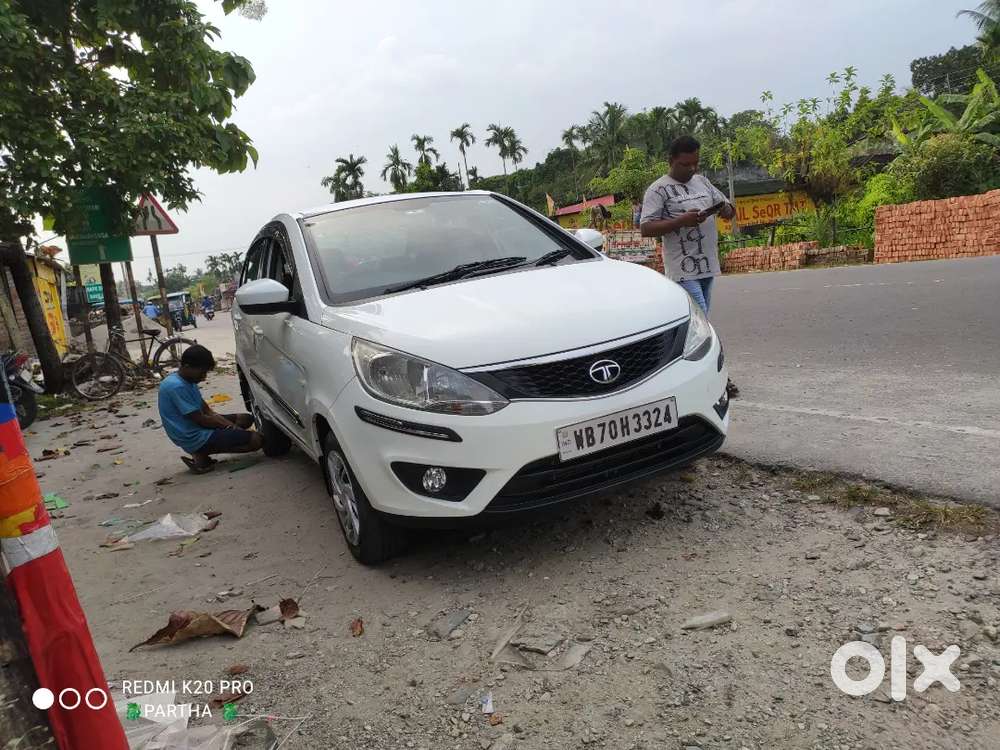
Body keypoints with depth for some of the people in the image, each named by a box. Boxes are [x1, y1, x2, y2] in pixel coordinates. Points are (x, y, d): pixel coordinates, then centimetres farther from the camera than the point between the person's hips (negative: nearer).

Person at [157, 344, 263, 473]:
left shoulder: (187, 380, 8)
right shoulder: (176, 386, -22)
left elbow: (208, 411, 10)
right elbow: (200, 420, -20)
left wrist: (231, 425, -3)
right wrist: (230, 426, -7)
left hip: (198, 429, 10)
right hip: (195, 438, -10)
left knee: (246, 418, 15)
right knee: (256, 439, -15)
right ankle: (202, 454, -5)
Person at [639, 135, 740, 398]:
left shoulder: (702, 181, 16)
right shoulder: (658, 190, -6)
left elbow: (726, 206, 23)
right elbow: (645, 228, -14)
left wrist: (727, 209, -2)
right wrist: (681, 221, -22)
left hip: (707, 265, 8)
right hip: (684, 269, -7)